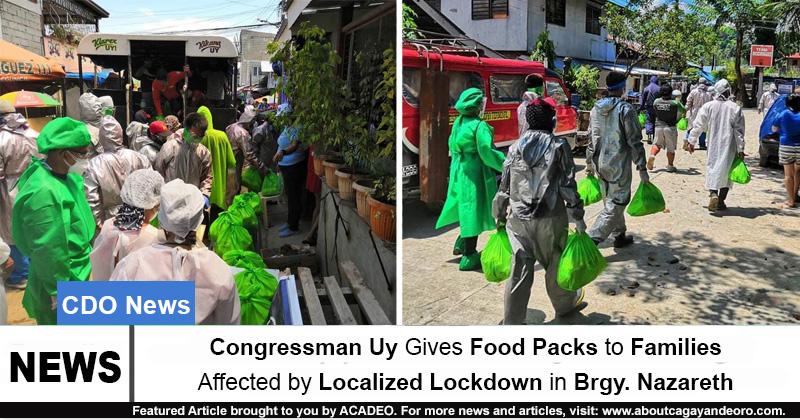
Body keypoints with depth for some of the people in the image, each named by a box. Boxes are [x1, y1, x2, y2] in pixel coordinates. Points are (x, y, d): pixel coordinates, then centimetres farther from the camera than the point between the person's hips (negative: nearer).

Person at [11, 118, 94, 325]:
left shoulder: (66, 175, -3)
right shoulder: (44, 193, -31)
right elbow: (47, 250, -26)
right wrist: (58, 290, -19)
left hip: (76, 273, 8)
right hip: (59, 279, -8)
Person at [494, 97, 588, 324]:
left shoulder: (515, 148, 5)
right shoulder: (559, 146, -4)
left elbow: (504, 185, 8)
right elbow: (568, 185, -7)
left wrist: (500, 215, 18)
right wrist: (577, 216, -1)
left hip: (518, 218, 2)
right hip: (550, 218, -2)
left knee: (520, 269, 5)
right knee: (555, 263, 17)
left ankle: (512, 321, 8)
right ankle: (564, 303, 40)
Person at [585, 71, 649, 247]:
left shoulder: (596, 109, 5)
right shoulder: (625, 109, -14)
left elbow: (592, 138, 12)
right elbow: (634, 141, -15)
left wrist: (589, 163, 21)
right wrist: (642, 168, -12)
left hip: (600, 164, 7)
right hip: (619, 165, -7)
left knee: (612, 201, 21)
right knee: (615, 205, -2)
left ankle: (620, 235, 35)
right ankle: (590, 241, -12)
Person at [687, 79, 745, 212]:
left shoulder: (708, 106, -4)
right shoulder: (735, 108, -5)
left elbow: (698, 125, -1)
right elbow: (739, 130, -4)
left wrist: (692, 141, 9)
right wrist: (740, 149, 1)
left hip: (713, 145, 0)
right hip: (729, 146, 0)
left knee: (712, 168, 6)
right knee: (726, 171, 9)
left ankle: (713, 193, -19)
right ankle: (721, 201, 12)